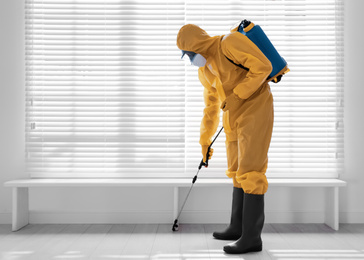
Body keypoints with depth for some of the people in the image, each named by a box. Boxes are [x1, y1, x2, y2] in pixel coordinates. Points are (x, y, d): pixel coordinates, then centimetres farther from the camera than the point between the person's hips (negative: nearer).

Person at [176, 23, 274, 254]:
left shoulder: (229, 42, -14)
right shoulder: (204, 71, 13)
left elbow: (263, 66, -21)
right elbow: (211, 108, 20)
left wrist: (236, 97, -21)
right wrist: (205, 142, 22)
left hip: (256, 109, -9)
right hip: (235, 116, 10)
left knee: (250, 171, -13)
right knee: (238, 171, 13)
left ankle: (252, 237, -9)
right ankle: (238, 227, 25)